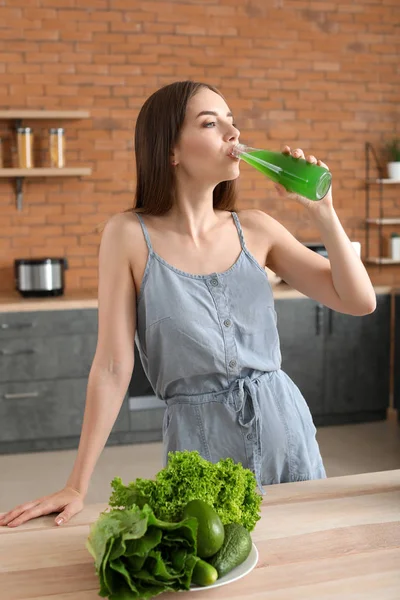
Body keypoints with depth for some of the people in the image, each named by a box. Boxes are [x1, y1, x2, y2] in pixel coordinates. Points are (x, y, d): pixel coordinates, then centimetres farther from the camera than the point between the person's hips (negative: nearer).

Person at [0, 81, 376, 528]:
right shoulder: (130, 235, -10)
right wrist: (77, 487, -10)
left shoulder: (256, 230, -1)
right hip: (199, 442, -3)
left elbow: (359, 302, -1)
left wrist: (322, 213, -12)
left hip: (283, 428, 3)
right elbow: (113, 367, -10)